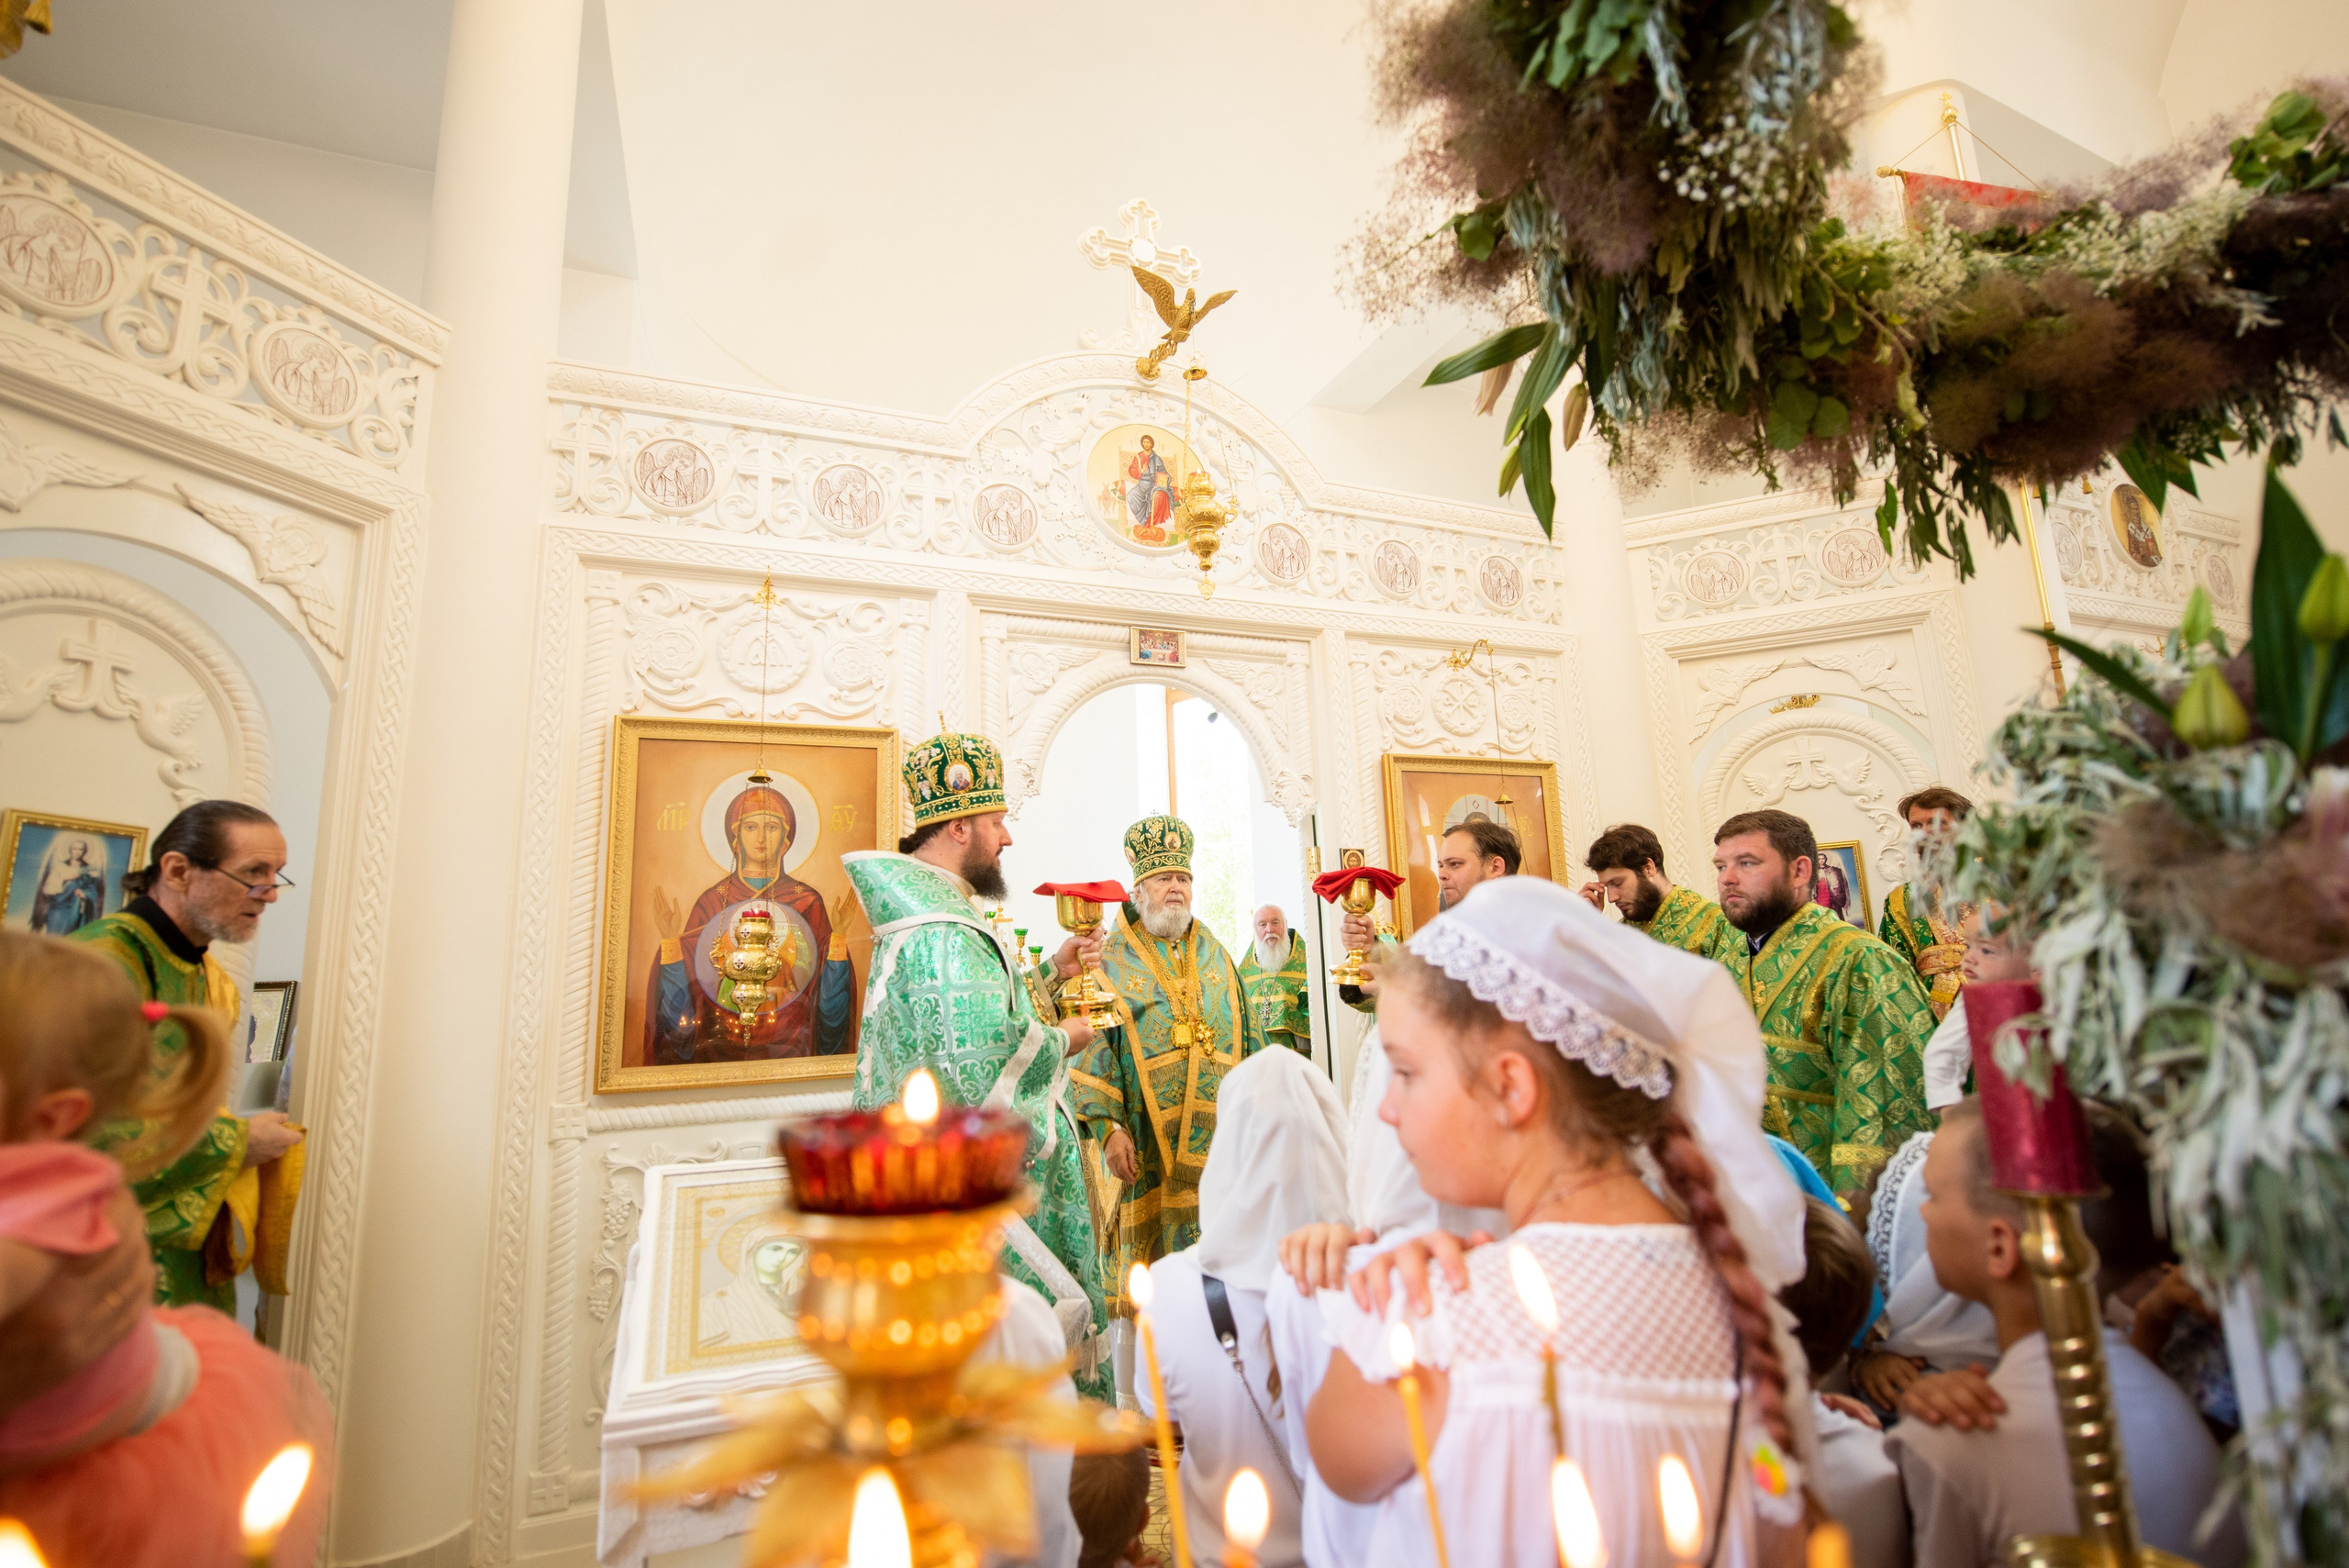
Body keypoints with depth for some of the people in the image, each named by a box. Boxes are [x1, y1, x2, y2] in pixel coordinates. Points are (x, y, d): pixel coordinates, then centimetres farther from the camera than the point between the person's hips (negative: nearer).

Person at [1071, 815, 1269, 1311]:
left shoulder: (1217, 957, 14)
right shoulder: (1112, 962, 1)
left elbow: (1250, 1042, 15)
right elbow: (1094, 1052, -4)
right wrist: (1109, 1127, -13)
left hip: (1223, 1136, 3)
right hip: (1148, 1144, -3)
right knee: (1153, 1252, 1)